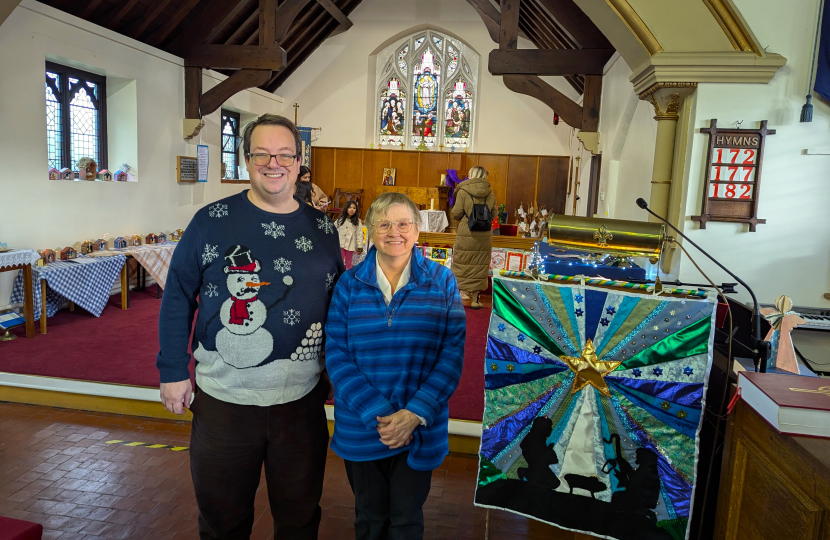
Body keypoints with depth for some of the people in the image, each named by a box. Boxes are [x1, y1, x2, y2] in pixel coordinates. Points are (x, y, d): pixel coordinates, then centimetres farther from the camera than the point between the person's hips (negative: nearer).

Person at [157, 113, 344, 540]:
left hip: (303, 400, 2)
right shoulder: (212, 221, -7)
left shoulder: (322, 228, 1)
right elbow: (177, 297, -2)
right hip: (223, 399, -1)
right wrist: (173, 372, -4)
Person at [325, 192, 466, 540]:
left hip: (420, 428, 0)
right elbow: (335, 354, -8)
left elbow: (454, 352, -8)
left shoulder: (442, 282, -4)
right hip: (360, 430, 1)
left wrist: (416, 413, -17)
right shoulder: (350, 284, -4)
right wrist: (376, 415, -17)